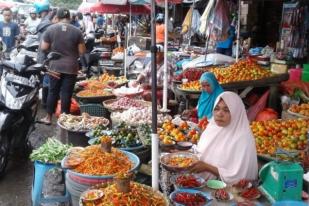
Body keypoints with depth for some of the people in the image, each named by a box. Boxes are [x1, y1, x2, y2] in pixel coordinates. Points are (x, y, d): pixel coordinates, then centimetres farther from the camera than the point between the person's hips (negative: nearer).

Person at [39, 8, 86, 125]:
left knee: (53, 91, 12)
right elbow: (82, 51, -3)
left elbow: (43, 47, 0)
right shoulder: (76, 31, -5)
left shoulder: (50, 29, -3)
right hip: (71, 67, -1)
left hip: (55, 66, 1)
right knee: (66, 93, 4)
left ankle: (48, 117, 19)